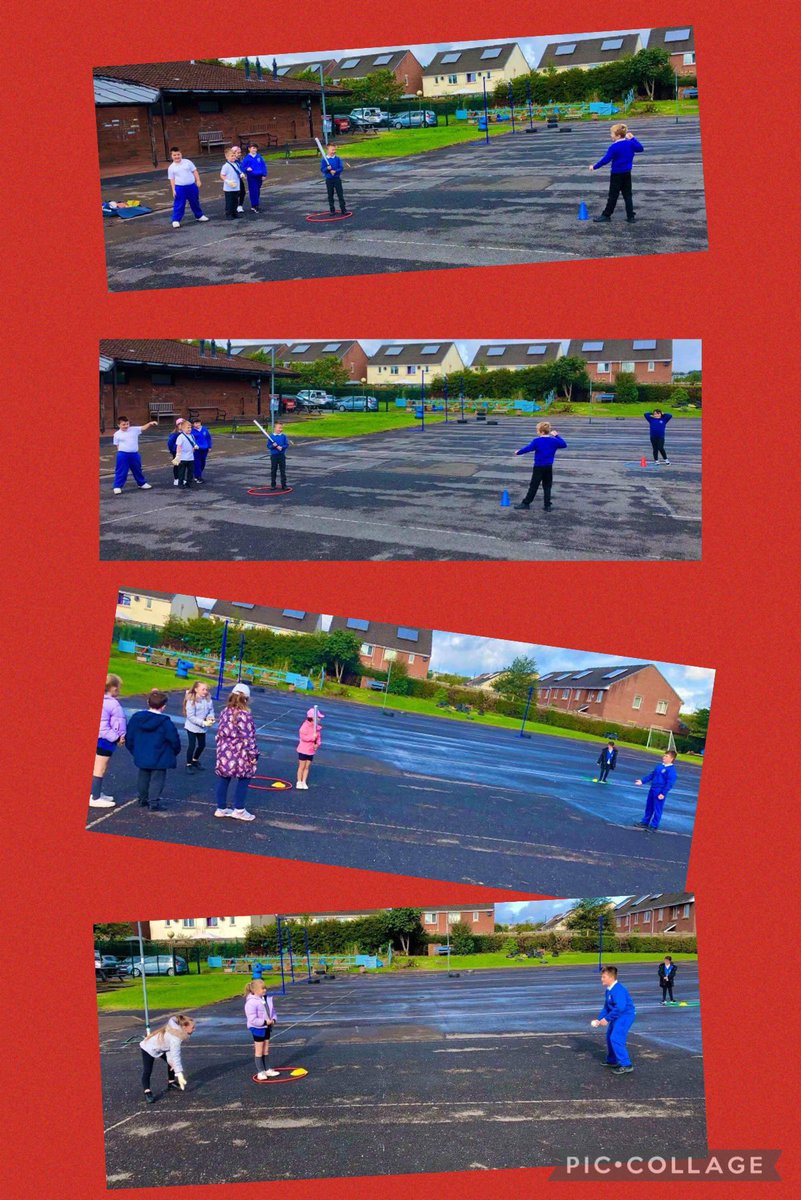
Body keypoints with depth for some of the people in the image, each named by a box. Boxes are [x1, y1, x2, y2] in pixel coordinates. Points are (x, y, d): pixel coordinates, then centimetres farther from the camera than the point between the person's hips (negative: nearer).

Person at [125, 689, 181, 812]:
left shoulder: (136, 718, -2)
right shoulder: (165, 722, -16)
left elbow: (129, 737, 5)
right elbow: (174, 740, -11)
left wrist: (134, 751, 19)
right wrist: (175, 752, 9)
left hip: (142, 757, 5)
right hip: (160, 759, -5)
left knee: (143, 778, 21)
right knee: (157, 779, 4)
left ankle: (142, 799, 31)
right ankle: (154, 803, 2)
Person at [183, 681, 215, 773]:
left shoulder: (208, 699, -7)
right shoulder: (191, 701, -22)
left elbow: (211, 710, 3)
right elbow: (191, 716, -23)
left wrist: (210, 717, -21)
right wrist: (204, 723, -28)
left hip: (202, 727, 5)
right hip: (192, 727, -5)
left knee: (202, 745, 13)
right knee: (192, 745, -3)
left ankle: (195, 761, 38)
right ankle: (189, 764, 14)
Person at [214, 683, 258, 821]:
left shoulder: (225, 712, 5)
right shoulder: (245, 714, -15)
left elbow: (220, 732, 12)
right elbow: (248, 737, -16)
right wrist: (254, 754, -8)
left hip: (224, 752, 7)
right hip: (240, 755, -7)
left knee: (223, 779, 11)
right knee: (243, 779, 6)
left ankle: (221, 808, 19)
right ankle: (239, 810, 8)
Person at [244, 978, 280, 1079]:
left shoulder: (268, 999, 1)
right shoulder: (251, 1003, -23)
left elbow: (272, 1010, 14)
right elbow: (252, 1019, -26)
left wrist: (273, 1019, -5)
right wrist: (265, 1022, -24)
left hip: (267, 1027, 7)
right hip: (257, 1028, -7)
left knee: (266, 1050, 16)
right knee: (259, 1051, 3)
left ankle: (266, 1069, 26)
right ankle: (260, 1071, 13)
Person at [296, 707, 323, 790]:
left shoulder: (317, 727, 2)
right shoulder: (305, 726, -18)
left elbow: (319, 737, 8)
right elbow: (303, 737, -23)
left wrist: (318, 744, -11)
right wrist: (312, 737, -29)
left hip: (311, 751, 5)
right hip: (303, 750, -5)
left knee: (307, 767, 10)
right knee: (302, 767, 4)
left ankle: (304, 782, 18)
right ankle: (299, 782, 14)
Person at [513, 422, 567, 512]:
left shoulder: (537, 441, -12)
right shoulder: (554, 441, 0)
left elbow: (528, 448, -10)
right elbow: (564, 445, 15)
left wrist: (518, 452, 6)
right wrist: (556, 436, 21)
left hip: (538, 467, -4)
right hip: (549, 467, 4)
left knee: (534, 486, 2)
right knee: (547, 486, 9)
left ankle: (526, 503, 8)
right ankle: (548, 505, 7)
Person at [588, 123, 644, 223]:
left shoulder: (614, 147, -18)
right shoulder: (630, 144, 1)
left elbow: (605, 160, -18)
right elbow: (641, 148, 17)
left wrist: (595, 167, -8)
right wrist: (633, 139, 21)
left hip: (616, 174, -6)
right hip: (627, 174, 6)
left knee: (613, 196, 2)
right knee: (627, 195, 9)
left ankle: (606, 215, 10)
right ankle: (630, 216, 7)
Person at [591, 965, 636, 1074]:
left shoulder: (618, 990, -24)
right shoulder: (608, 990, 9)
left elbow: (619, 1007, -32)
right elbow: (606, 1007, 16)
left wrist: (607, 1019, -25)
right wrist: (599, 1019, 6)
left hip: (626, 1015, -11)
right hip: (618, 1016, 11)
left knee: (616, 1038, -18)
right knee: (610, 1036, 21)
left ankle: (626, 1065, -14)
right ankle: (612, 1061, 37)